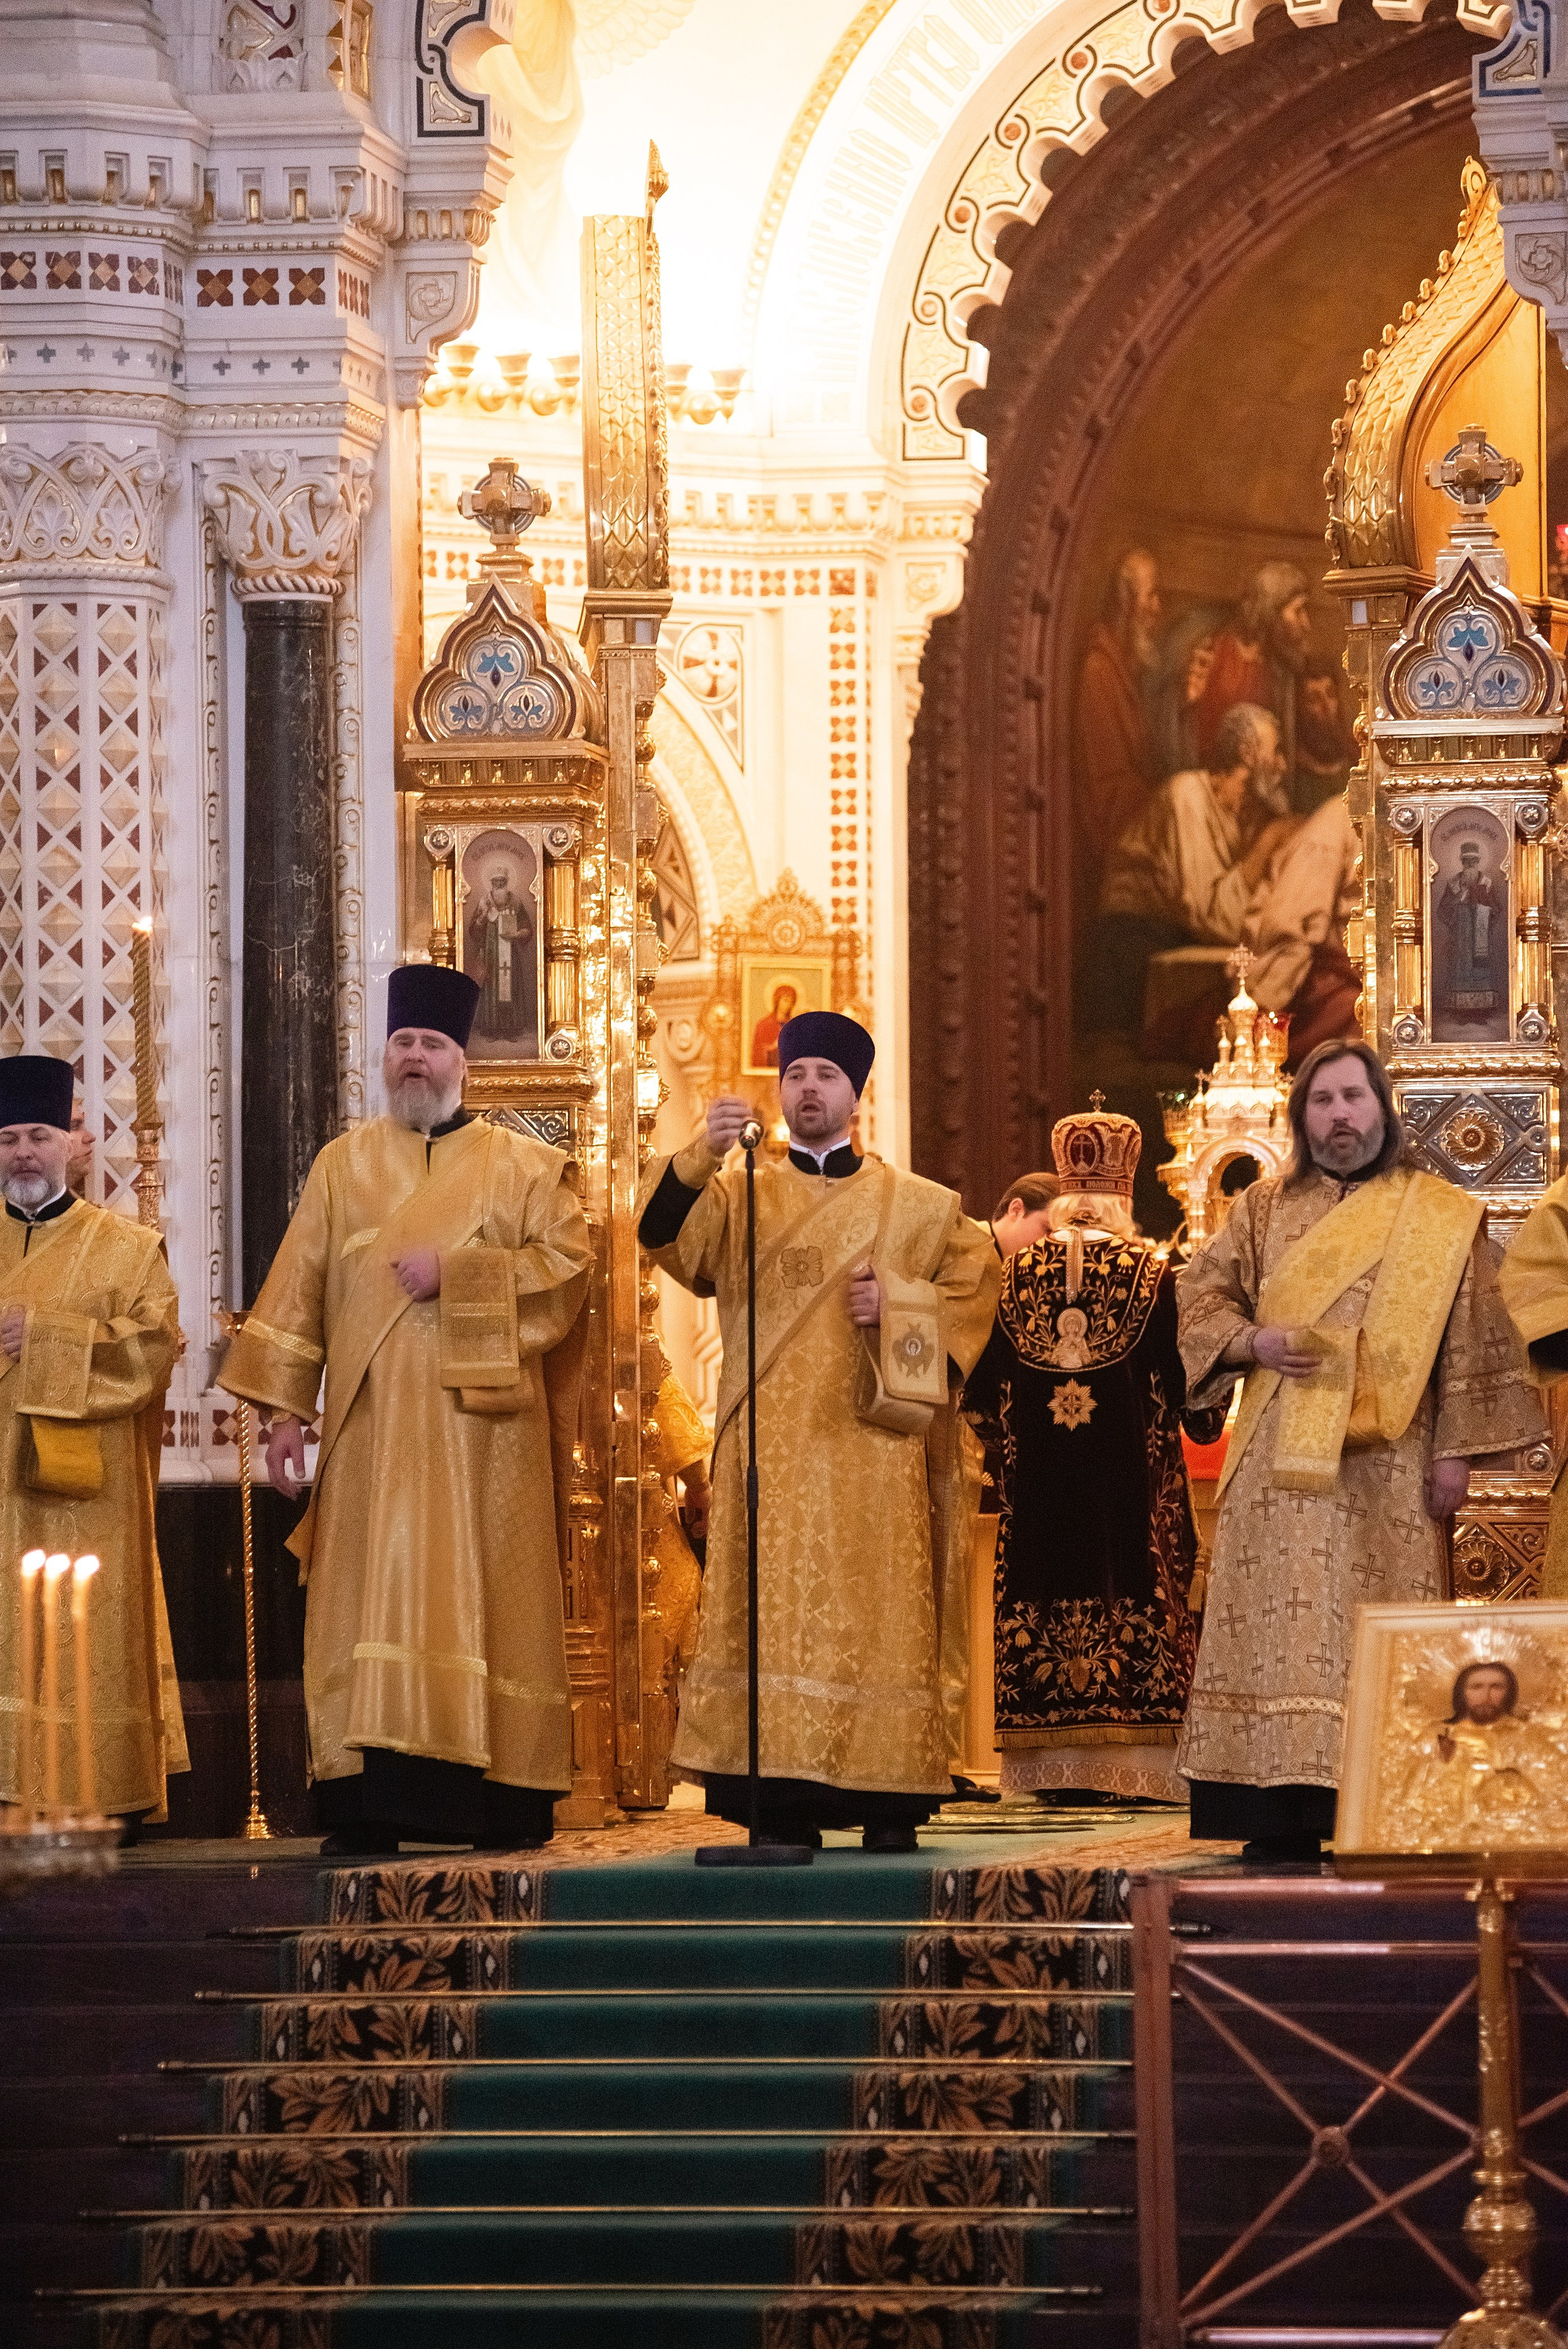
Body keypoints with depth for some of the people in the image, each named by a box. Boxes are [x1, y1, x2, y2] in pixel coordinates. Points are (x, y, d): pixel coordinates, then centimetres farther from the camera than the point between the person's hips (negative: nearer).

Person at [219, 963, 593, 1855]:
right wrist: (285, 1409, 1)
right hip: (372, 1430, 1)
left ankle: (508, 1796, -2)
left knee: (488, 1603, -4)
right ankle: (367, 1805, -7)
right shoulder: (344, 1166, 14)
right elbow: (300, 1291, 10)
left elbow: (569, 1262, -3)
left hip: (481, 1419, -1)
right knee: (371, 1606, -5)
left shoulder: (522, 1166, 10)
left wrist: (456, 1274, -12)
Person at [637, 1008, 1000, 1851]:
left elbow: (975, 1285, 12)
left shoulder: (917, 1206, 13)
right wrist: (702, 1154, -24)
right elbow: (667, 1236, -6)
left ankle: (887, 1804, -3)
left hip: (872, 1446, 0)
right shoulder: (739, 1197, 12)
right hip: (770, 1452, 1)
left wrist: (899, 1306, -6)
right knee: (774, 1615, -6)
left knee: (877, 1615, -4)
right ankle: (783, 1805, -6)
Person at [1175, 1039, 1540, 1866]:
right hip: (1280, 1466, 2)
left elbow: (1471, 1341, 3)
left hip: (1387, 1465, -2)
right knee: (1282, 1627, -3)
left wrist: (1455, 1449, -5)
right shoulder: (1265, 1210, 14)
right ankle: (1284, 1819, -4)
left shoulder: (1441, 1218, 6)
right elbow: (1199, 1295, 14)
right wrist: (1255, 1343, -6)